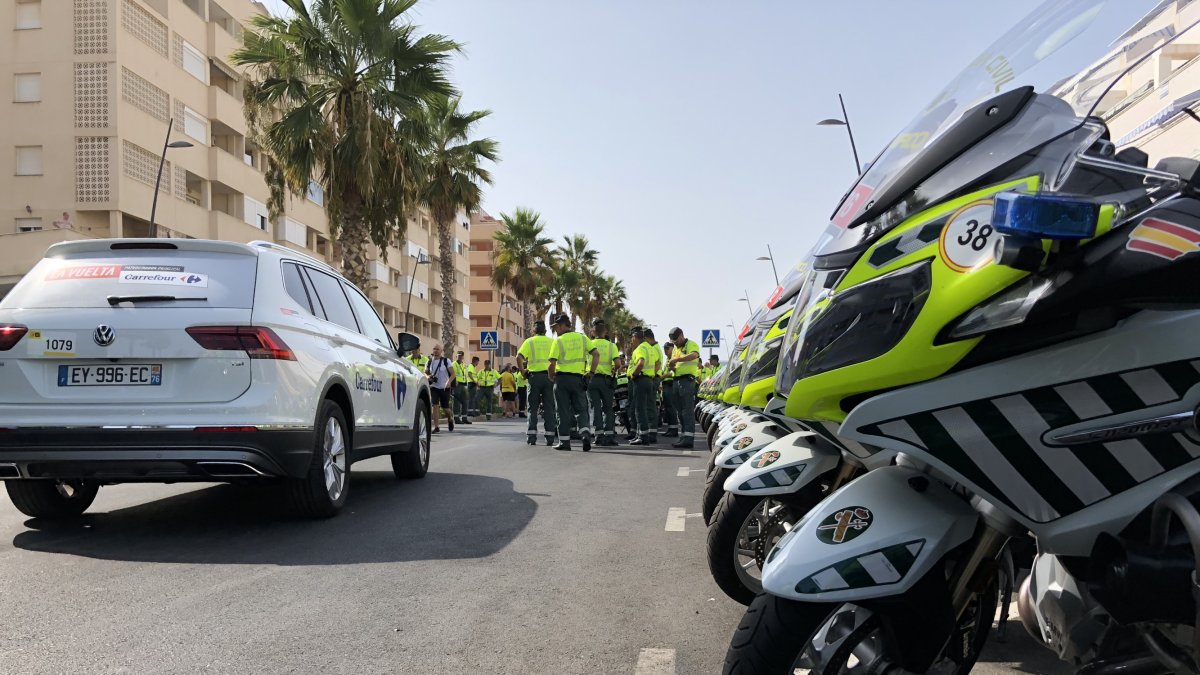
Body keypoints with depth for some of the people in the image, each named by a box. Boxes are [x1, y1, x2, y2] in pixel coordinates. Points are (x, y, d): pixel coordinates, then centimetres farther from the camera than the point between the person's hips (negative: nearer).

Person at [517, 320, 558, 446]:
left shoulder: (529, 341, 4)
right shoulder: (552, 341, 9)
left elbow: (519, 357, -11)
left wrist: (523, 371, -2)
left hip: (534, 375, -1)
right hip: (549, 375, 1)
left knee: (533, 407, 6)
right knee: (549, 407, 5)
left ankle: (532, 435, -1)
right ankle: (550, 436, 1)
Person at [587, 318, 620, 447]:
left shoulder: (590, 344, 4)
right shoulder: (611, 345, 4)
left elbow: (596, 354, -14)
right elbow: (617, 363, -6)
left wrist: (591, 371, -6)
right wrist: (614, 372, 11)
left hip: (592, 379, 0)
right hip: (606, 379, 0)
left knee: (596, 408, 4)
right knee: (608, 408, 7)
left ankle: (599, 435, -1)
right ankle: (609, 435, -2)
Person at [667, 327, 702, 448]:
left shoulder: (691, 344, -3)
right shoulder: (676, 349, 24)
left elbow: (694, 355, -26)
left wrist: (677, 359, -26)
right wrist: (671, 366, 5)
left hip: (687, 380, -9)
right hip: (677, 380, 9)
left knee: (688, 410, -14)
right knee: (680, 410, 11)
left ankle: (688, 438, -19)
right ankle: (683, 437, 16)